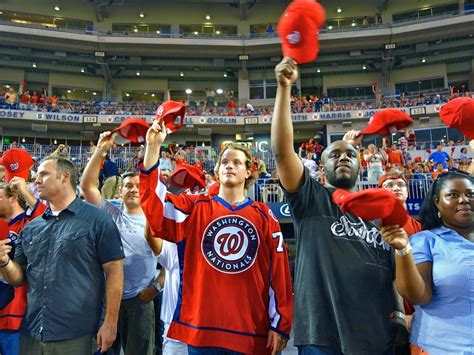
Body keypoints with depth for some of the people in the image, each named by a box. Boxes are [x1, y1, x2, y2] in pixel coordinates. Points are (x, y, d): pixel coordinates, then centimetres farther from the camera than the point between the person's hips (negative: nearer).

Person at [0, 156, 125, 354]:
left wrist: (110, 323, -12)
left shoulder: (97, 220, -8)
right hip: (30, 333, 5)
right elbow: (19, 278, 14)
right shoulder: (30, 228, 10)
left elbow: (114, 271, -10)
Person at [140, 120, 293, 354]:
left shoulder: (264, 216, 4)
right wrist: (153, 147, -15)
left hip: (251, 330, 1)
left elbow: (279, 273, 2)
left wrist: (280, 325, -1)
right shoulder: (195, 208, 5)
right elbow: (152, 202, -8)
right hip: (201, 326, 0)